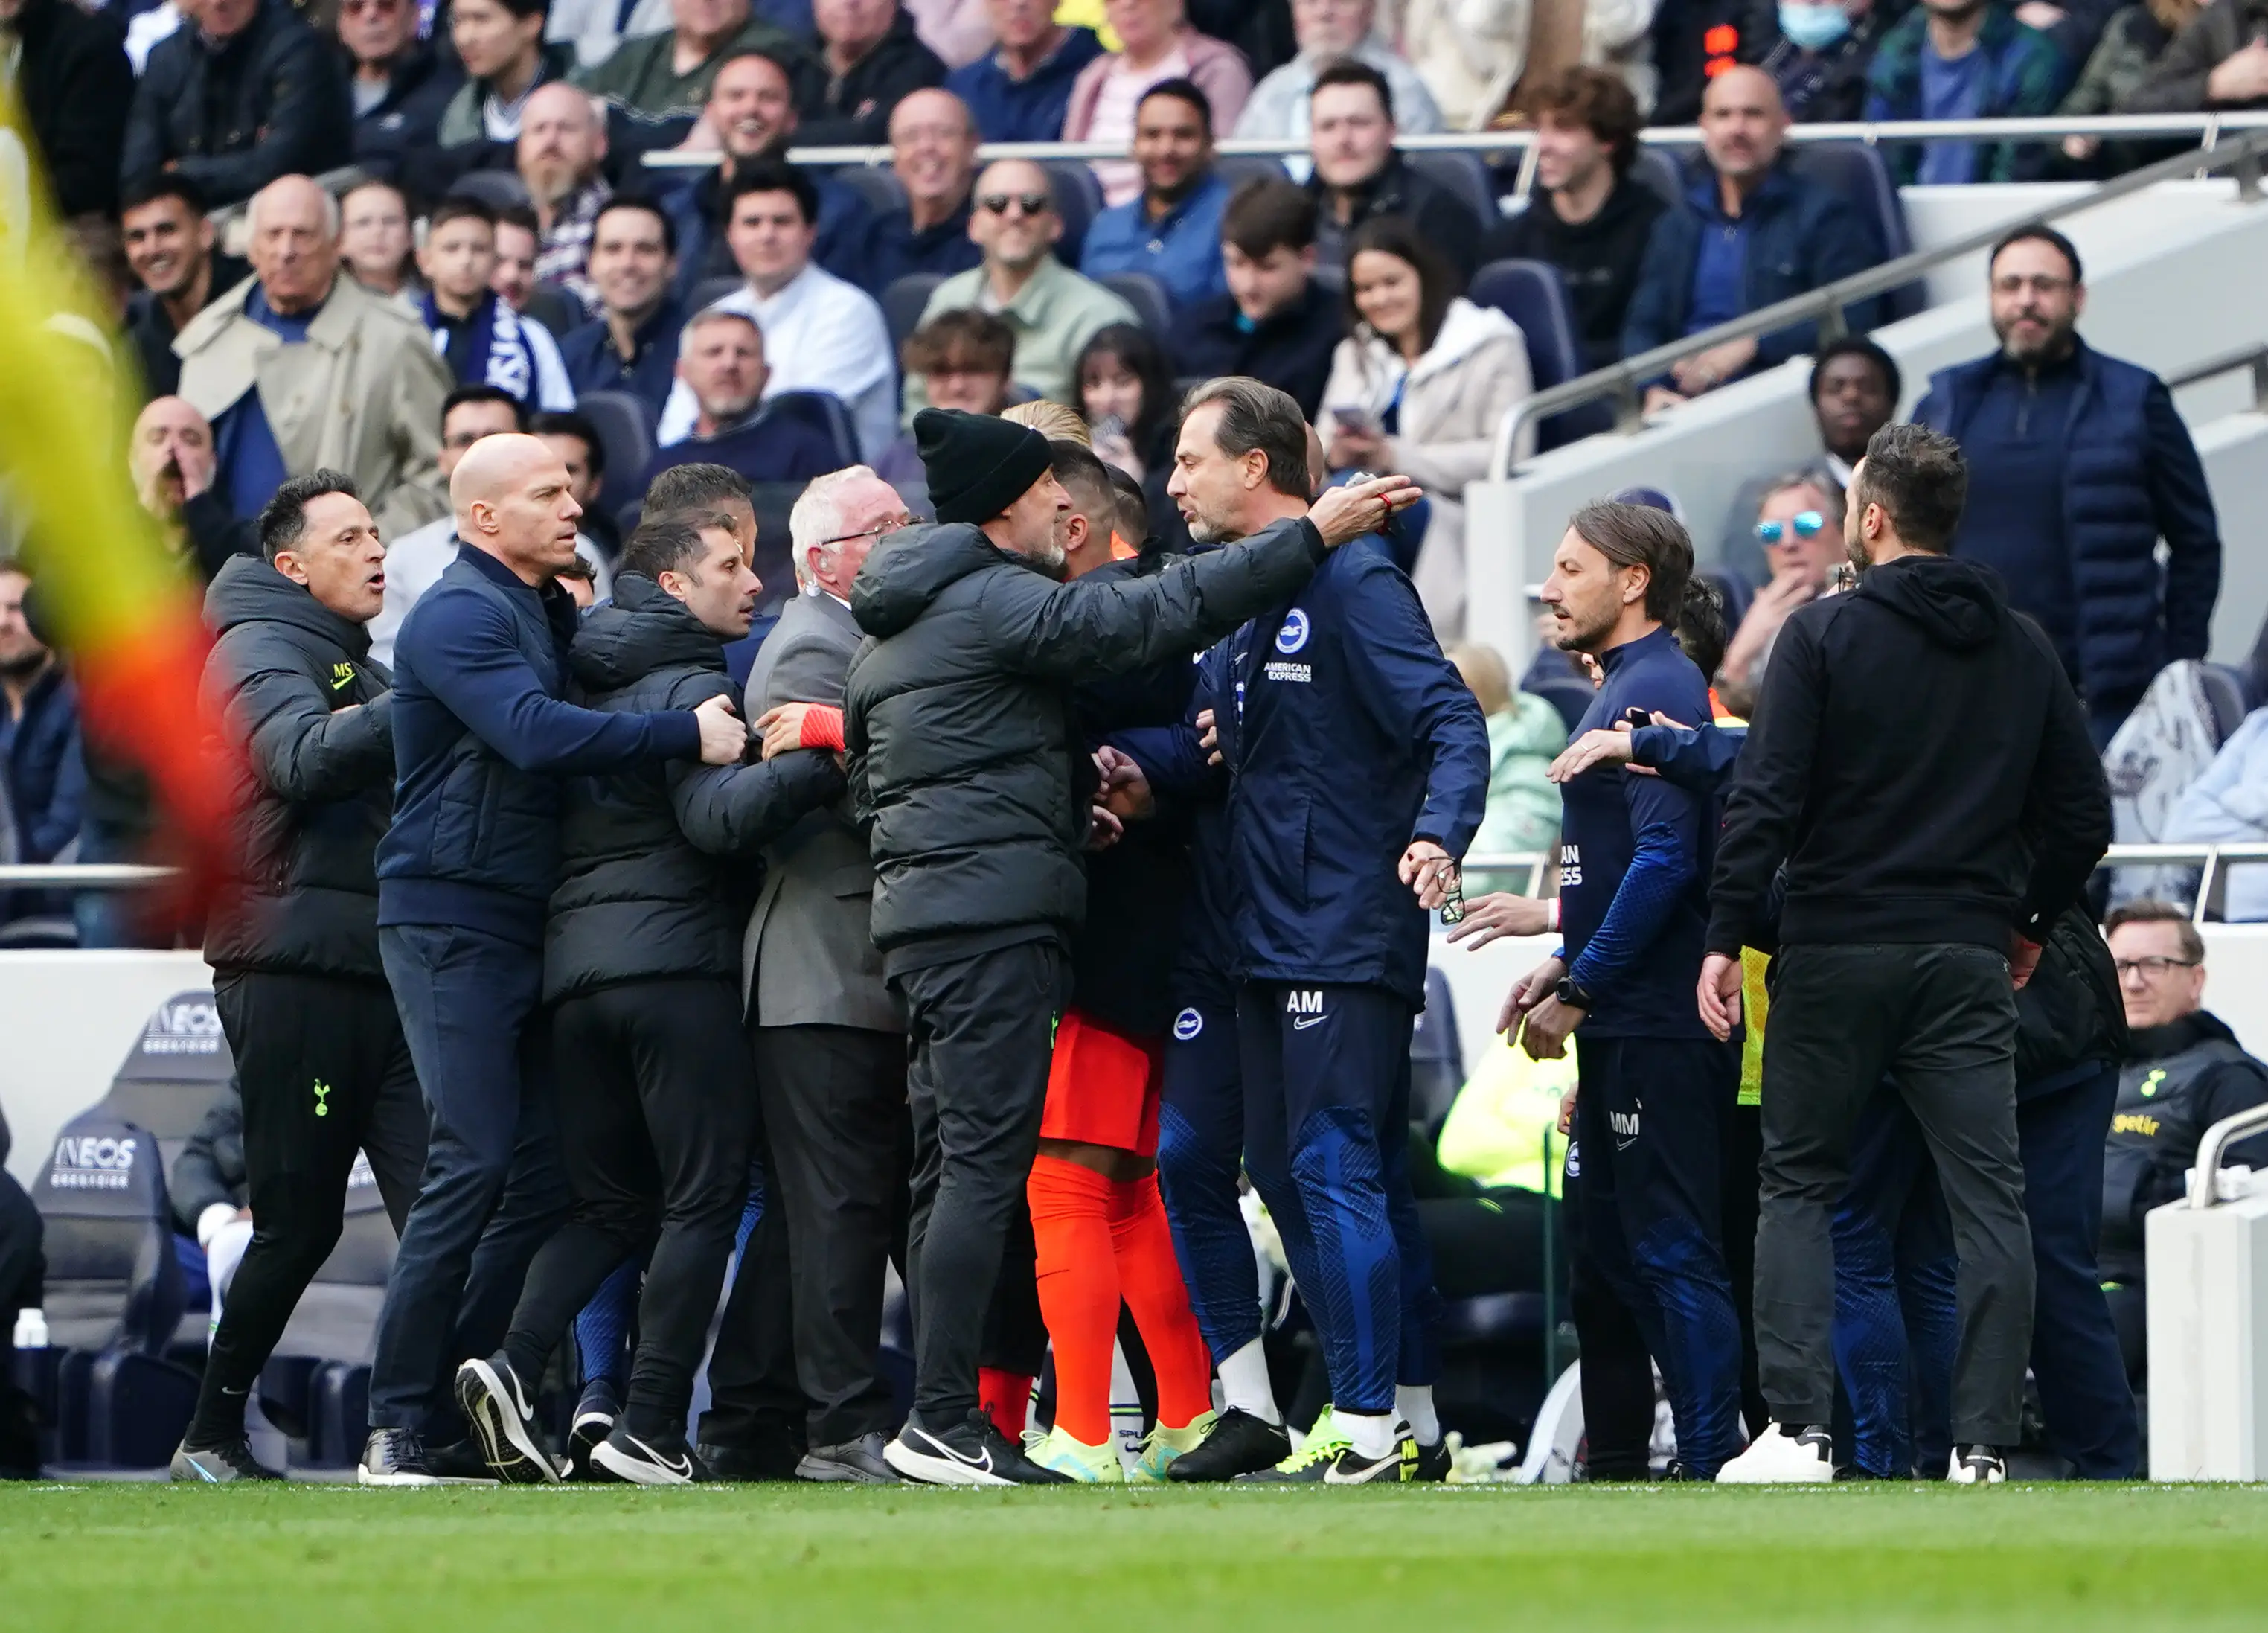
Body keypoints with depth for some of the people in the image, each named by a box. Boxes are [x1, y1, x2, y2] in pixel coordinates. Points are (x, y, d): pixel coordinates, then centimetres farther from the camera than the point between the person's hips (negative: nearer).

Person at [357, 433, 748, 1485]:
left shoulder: (550, 616, 20)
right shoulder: (459, 618, -11)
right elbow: (538, 734, -25)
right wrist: (687, 736, -22)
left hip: (522, 923, 9)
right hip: (449, 923, -9)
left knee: (540, 1172, 4)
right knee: (475, 1164, -13)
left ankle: (469, 1403, 8)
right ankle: (401, 1426, -10)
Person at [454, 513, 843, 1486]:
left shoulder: (587, 683, 19)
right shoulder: (690, 684, -5)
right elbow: (717, 817, -20)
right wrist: (821, 763, -30)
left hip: (571, 961, 7)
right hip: (674, 960, -7)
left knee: (607, 1203, 12)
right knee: (702, 1198, -3)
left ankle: (515, 1366, -11)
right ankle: (652, 1428, -10)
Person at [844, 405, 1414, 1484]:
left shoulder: (886, 634, 20)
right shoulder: (993, 603, -9)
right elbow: (1153, 615, -16)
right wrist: (1311, 538, -13)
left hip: (913, 916, 10)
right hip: (994, 916, -10)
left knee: (947, 1172, 9)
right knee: (983, 1162, -12)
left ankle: (940, 1415, 6)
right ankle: (943, 1422, -18)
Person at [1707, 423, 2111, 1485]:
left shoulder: (1824, 635, -6)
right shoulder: (2022, 650, 8)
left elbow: (1766, 800, -11)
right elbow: (2083, 816, 10)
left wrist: (1726, 937, -6)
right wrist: (2031, 921, 24)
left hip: (1835, 956, -3)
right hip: (1968, 957, 3)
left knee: (1799, 1184, 8)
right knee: (1988, 1197, 2)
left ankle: (1796, 1430, -1)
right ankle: (1983, 1447, -5)